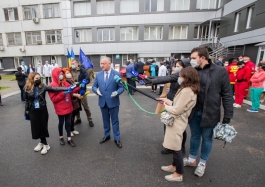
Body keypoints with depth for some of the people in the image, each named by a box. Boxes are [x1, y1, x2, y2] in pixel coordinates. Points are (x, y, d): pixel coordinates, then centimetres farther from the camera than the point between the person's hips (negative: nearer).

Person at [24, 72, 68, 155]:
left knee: (43, 127, 7)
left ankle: (43, 143, 27)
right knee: (36, 127, 9)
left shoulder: (43, 86, -8)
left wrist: (66, 88, -29)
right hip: (33, 111, 2)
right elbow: (26, 101, 6)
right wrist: (26, 111, 8)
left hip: (42, 110, -2)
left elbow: (54, 89, -18)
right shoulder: (27, 89, -4)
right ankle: (44, 143, 28)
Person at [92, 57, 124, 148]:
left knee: (115, 121, 9)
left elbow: (121, 87, -7)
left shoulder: (117, 74, -9)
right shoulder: (98, 74, 2)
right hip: (102, 102, 4)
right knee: (105, 120, 19)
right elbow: (94, 86, 7)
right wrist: (96, 90, -15)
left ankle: (117, 139, 24)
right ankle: (106, 136, 39)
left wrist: (117, 92, -26)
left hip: (113, 102, -3)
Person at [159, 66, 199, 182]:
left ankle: (179, 174, 27)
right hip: (177, 121, 10)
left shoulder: (186, 91, -26)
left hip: (177, 123, -10)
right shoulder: (190, 89, 8)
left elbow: (176, 110, -25)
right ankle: (174, 166, 44)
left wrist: (166, 106, -8)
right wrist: (167, 101, 7)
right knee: (175, 147, 24)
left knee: (176, 148, 7)